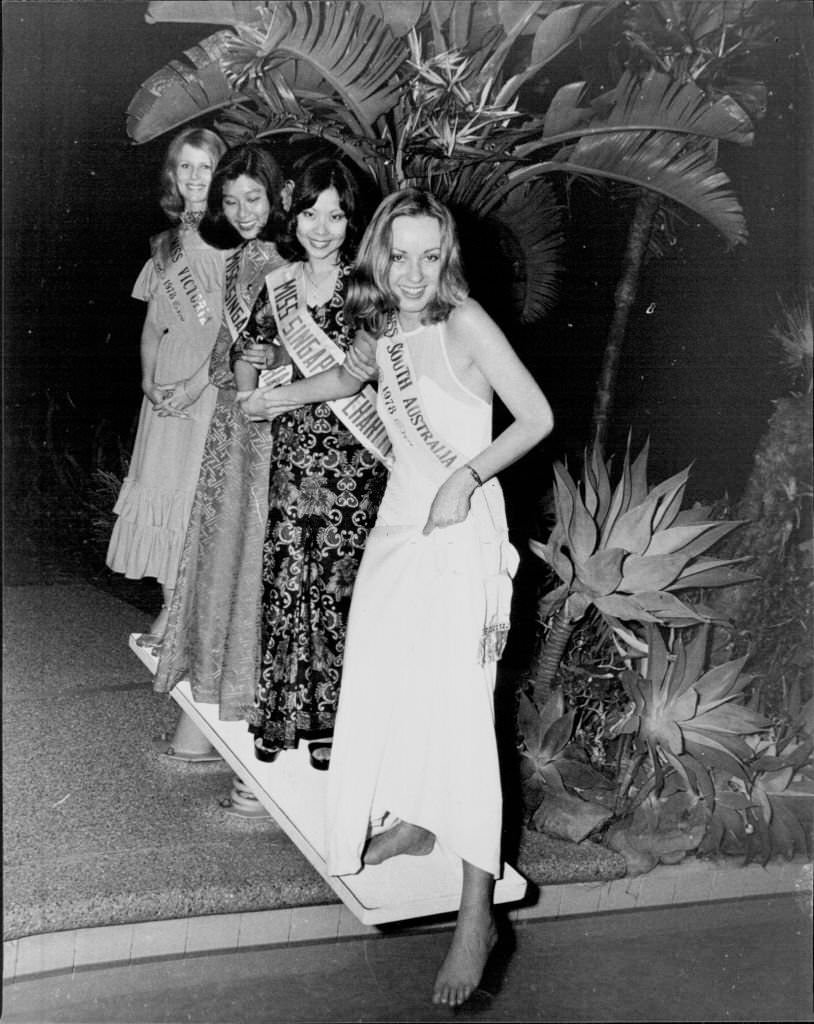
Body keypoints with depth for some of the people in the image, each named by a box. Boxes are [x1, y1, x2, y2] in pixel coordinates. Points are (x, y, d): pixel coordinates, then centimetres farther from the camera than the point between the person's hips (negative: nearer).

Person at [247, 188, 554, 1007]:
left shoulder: (464, 323, -15)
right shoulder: (377, 328, 5)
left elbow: (536, 416, -14)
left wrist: (467, 475, -22)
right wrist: (286, 395, 23)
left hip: (462, 532, -7)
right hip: (398, 520, 7)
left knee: (459, 705, -12)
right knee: (382, 679, 12)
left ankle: (478, 909, -9)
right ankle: (412, 823, 35)